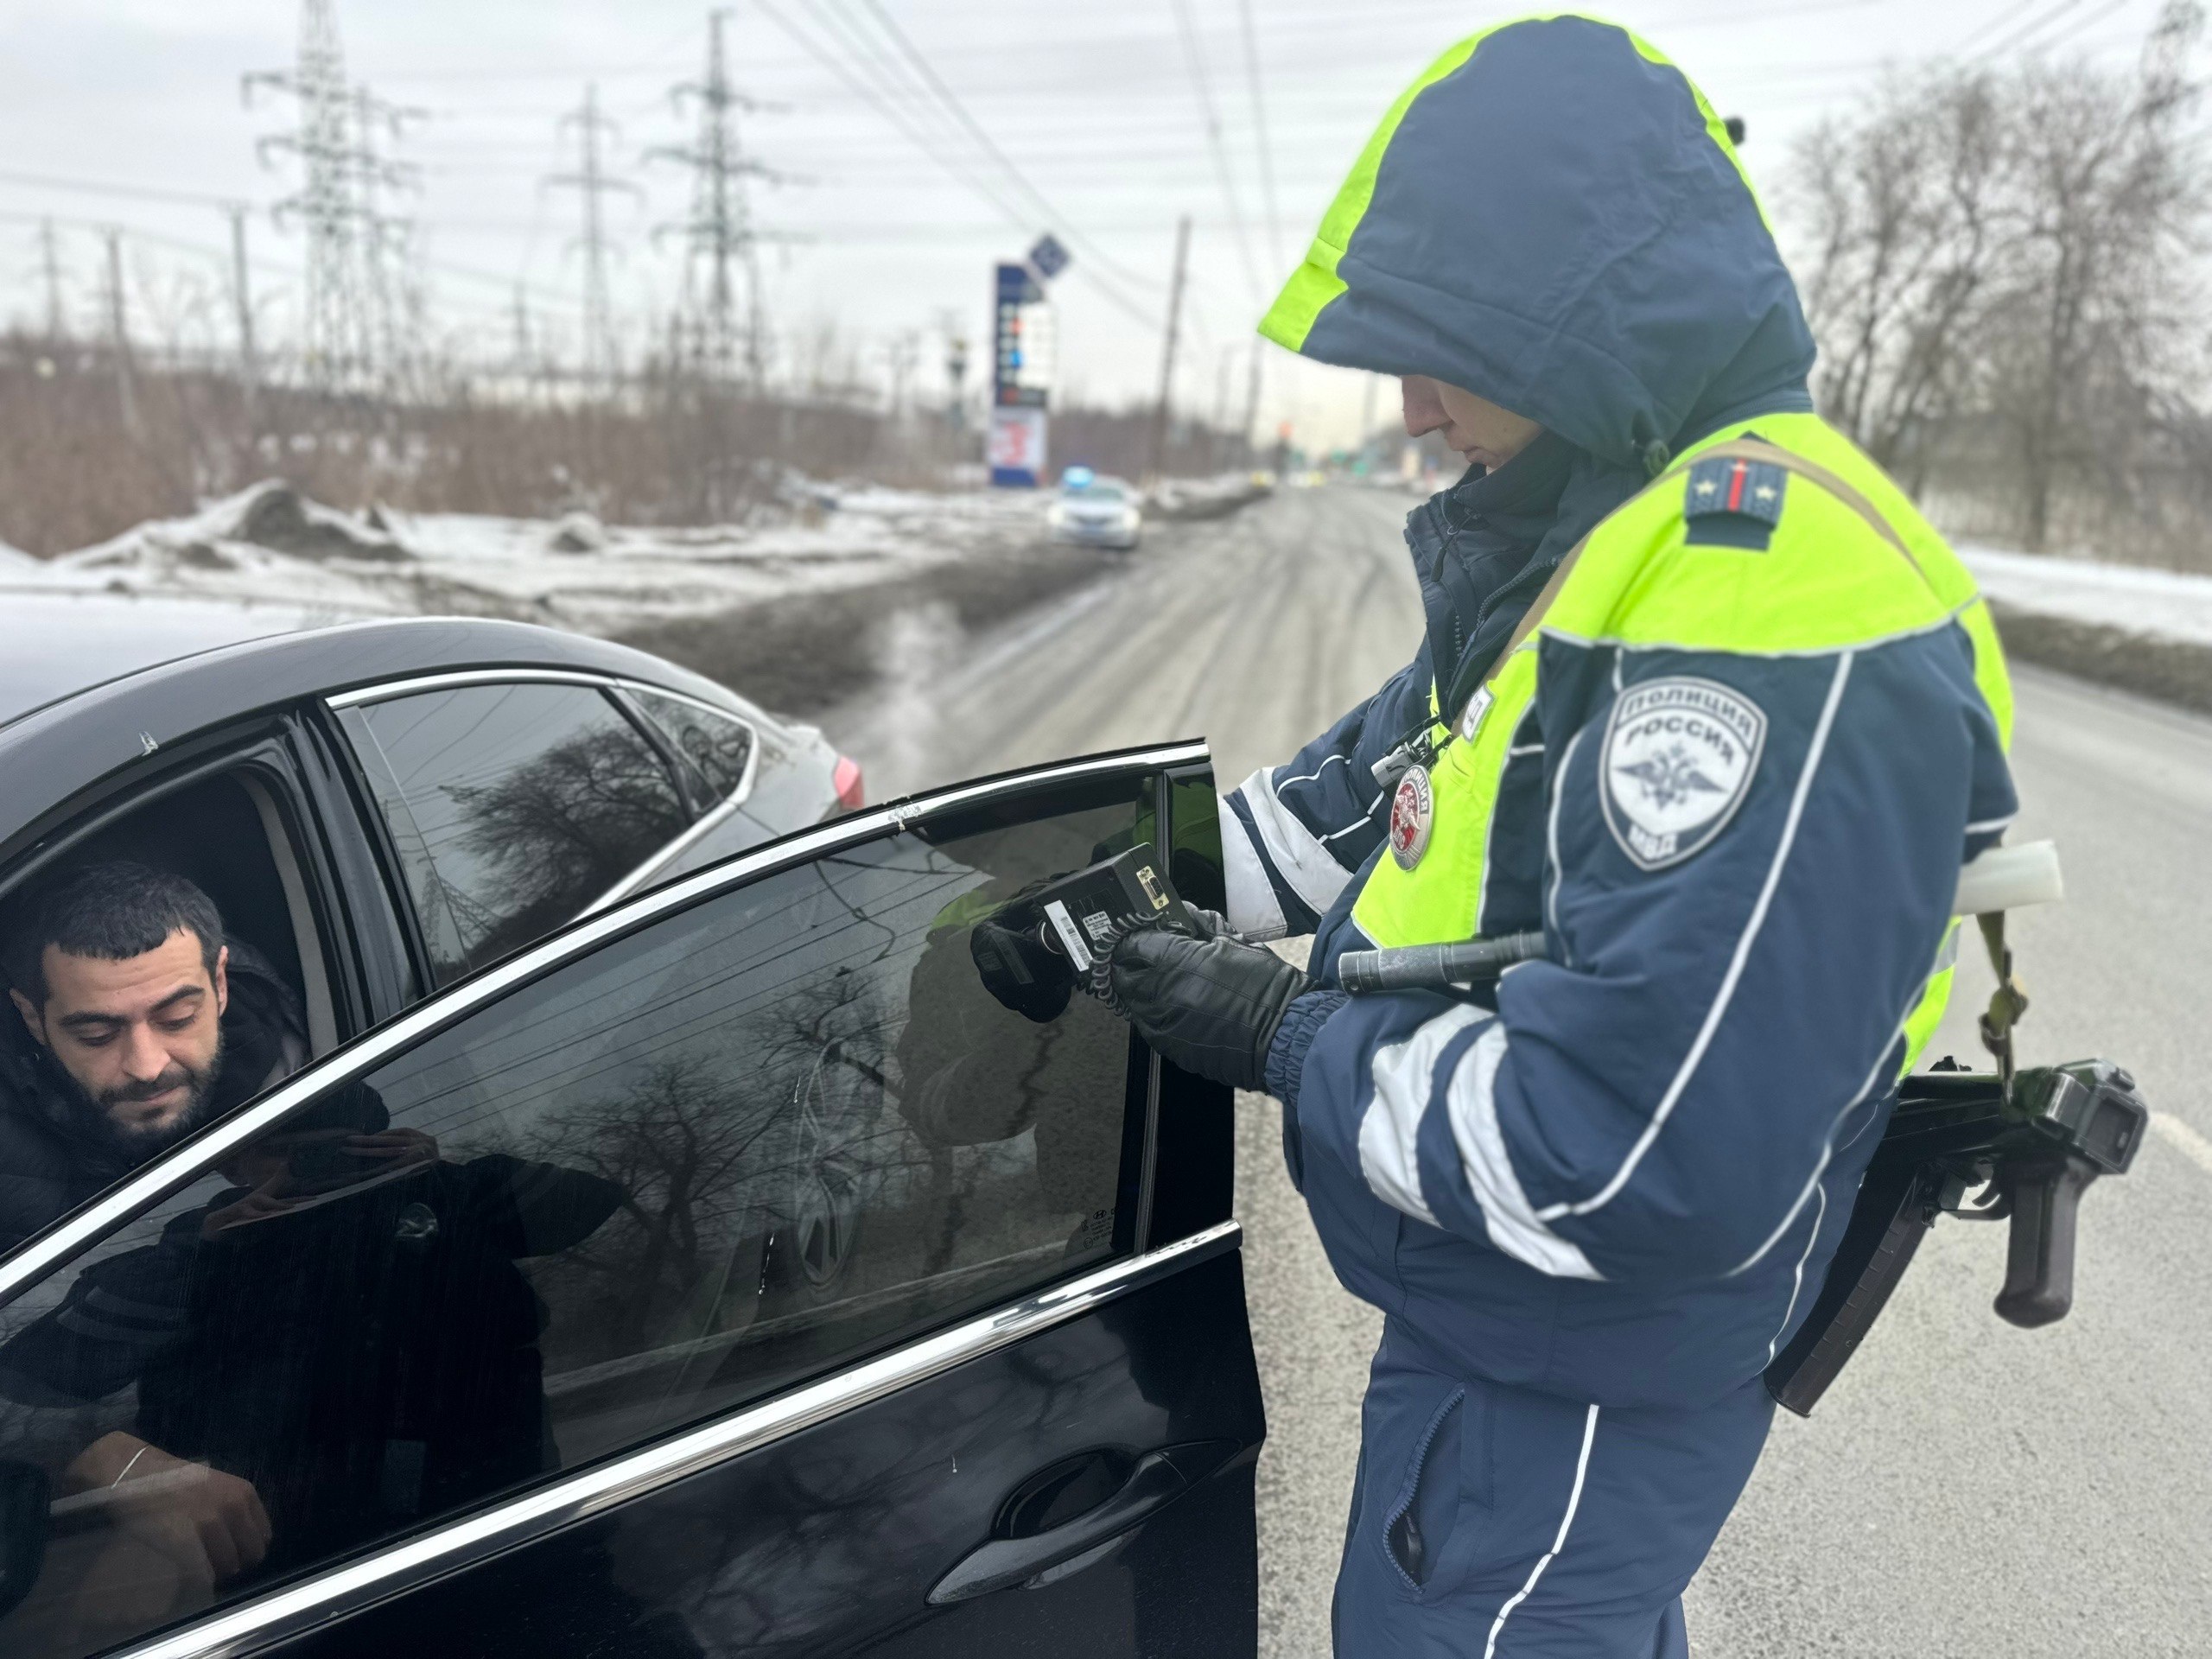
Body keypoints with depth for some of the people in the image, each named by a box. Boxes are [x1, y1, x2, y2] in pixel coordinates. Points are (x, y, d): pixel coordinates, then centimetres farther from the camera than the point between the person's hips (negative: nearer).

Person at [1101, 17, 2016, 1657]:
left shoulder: (1768, 602, -31)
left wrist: (1290, 1046, -23)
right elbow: (1377, 775, 16)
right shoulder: (1605, 535, 3)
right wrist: (1153, 890, 7)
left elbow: (1651, 1163, -35)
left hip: (1574, 1392, -9)